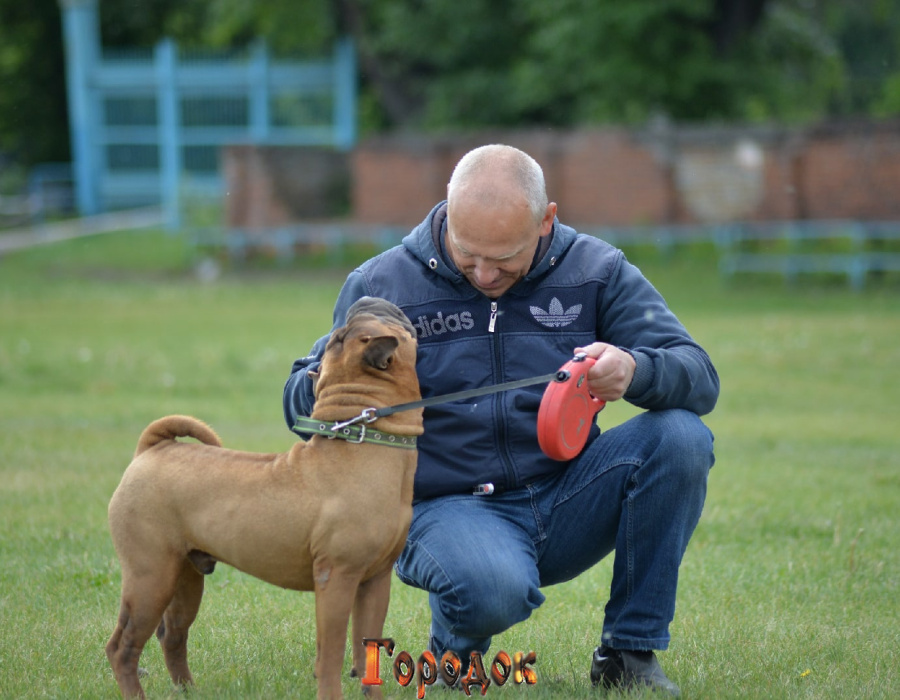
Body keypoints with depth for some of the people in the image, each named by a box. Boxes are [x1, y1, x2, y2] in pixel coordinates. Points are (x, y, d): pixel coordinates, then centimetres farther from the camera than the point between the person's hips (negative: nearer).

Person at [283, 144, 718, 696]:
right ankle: (455, 645, 4)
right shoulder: (381, 285, 0)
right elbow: (302, 407, 6)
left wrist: (635, 371, -31)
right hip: (449, 506, -3)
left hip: (565, 503, 3)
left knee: (681, 437, -24)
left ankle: (632, 650, -8)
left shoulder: (597, 272, 1)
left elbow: (700, 378, -6)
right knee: (494, 592, -38)